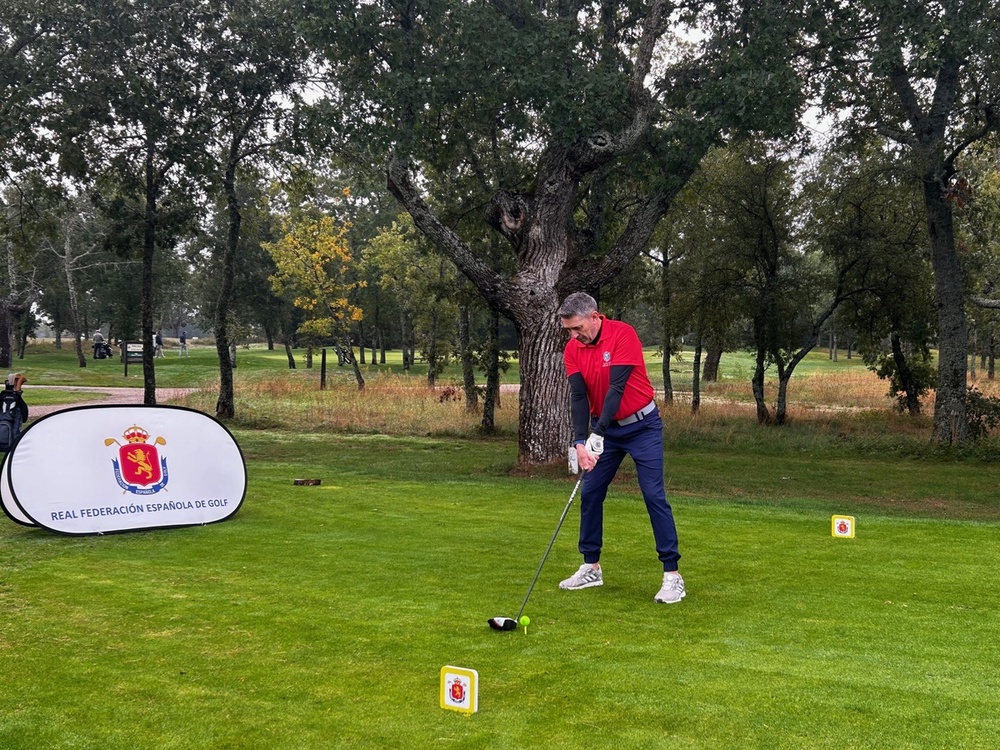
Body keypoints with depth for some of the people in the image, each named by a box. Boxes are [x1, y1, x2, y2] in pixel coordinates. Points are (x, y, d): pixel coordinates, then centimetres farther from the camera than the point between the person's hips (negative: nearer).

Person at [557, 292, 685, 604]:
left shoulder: (623, 334, -21)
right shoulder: (572, 349, -5)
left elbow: (617, 388, -27)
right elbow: (578, 396, -12)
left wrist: (597, 434, -32)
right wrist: (580, 442, -25)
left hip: (642, 425, -5)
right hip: (605, 428, 6)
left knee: (654, 495, -10)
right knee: (590, 494, 4)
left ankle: (672, 575, -6)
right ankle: (591, 567, 17)